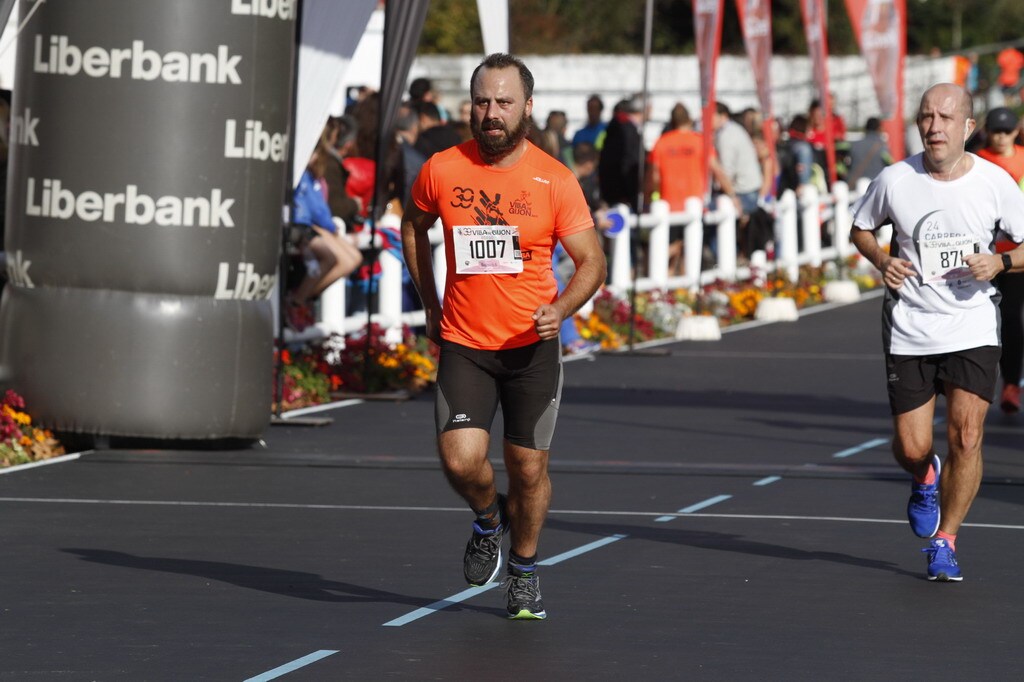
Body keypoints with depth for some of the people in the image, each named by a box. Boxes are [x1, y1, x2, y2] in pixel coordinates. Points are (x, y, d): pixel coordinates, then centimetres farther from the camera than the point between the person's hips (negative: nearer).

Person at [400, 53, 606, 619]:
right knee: (461, 460, -16)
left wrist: (560, 309, -22)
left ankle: (524, 570, 30)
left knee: (528, 468, 5)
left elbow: (591, 261, -2)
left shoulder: (555, 180, -8)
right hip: (463, 344, 0)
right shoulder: (441, 170, -4)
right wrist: (430, 305, 14)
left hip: (532, 347, 0)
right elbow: (414, 226, 17)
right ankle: (487, 519, 19)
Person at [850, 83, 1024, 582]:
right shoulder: (895, 180, -6)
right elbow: (860, 229, 12)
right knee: (911, 448, -1)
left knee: (966, 436, -13)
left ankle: (943, 543, 5)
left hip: (973, 328, -1)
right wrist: (881, 261, -8)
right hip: (910, 329, 1)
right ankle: (925, 480, 38)